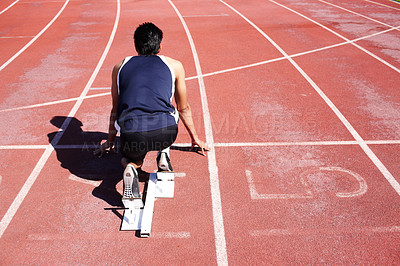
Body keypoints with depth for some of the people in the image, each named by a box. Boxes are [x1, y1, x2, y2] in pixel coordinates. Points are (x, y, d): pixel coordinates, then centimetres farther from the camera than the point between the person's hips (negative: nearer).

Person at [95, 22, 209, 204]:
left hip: (132, 136, 1)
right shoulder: (174, 65, 20)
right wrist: (195, 139, 45)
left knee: (130, 158, 35)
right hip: (166, 133, 0)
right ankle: (163, 155, 15)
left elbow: (115, 110, 32)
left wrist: (110, 142, 47)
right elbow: (184, 108, 31)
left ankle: (130, 168, 0)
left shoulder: (120, 66, 22)